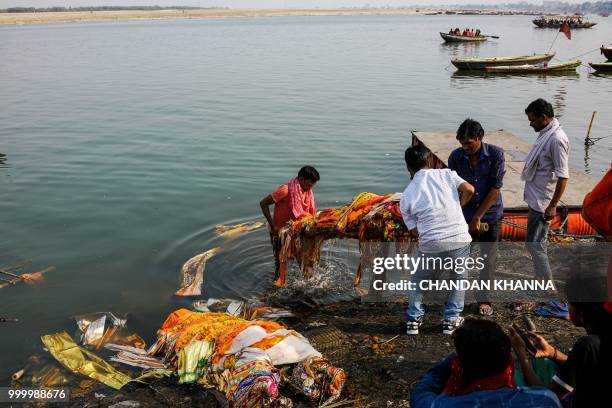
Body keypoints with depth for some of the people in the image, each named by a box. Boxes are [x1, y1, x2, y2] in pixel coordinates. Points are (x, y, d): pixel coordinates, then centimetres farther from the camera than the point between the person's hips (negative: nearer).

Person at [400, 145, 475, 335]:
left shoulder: (406, 195, 8)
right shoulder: (446, 174, 6)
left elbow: (414, 231, 7)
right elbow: (469, 190, -5)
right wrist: (456, 207, 13)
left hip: (430, 245, 0)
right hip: (459, 239, 0)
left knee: (419, 280, 26)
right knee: (459, 279, 26)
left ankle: (414, 320, 28)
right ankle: (451, 320, 27)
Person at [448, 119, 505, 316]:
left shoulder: (496, 154, -14)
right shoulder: (455, 157, -9)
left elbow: (495, 189, -15)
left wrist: (477, 217, -15)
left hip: (490, 215, -1)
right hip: (465, 216, 1)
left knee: (488, 259, 8)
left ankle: (484, 299, 24)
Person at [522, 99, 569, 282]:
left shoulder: (557, 139, -21)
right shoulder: (545, 133, 9)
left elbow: (563, 176, -23)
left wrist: (552, 205, -22)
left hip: (542, 202, -10)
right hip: (535, 198, 10)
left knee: (534, 243, -5)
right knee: (538, 243, 17)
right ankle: (541, 281, 28)